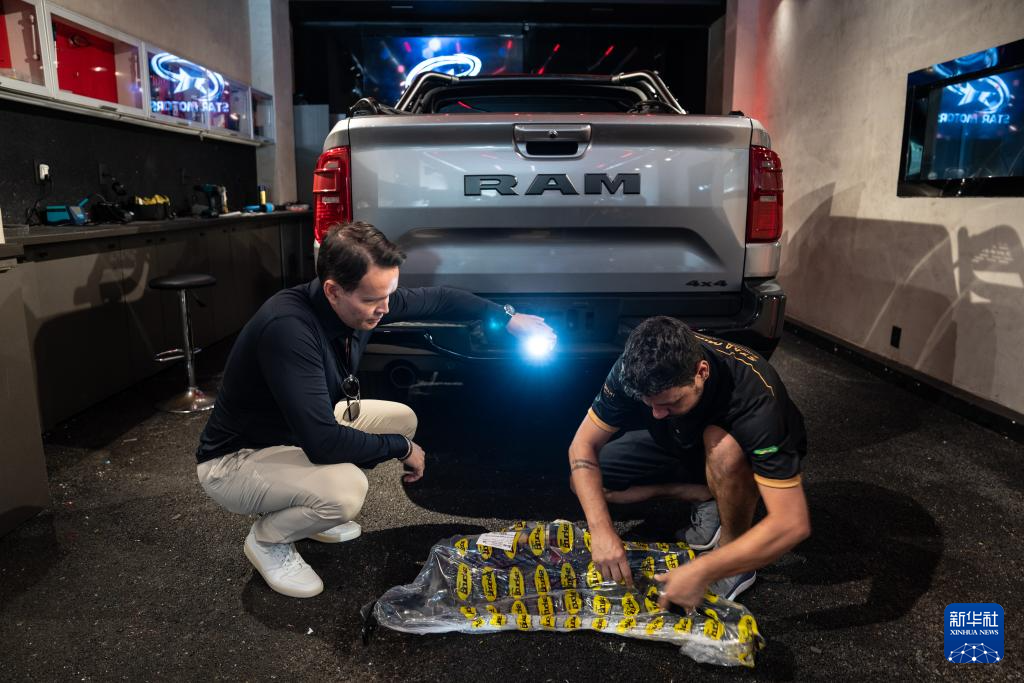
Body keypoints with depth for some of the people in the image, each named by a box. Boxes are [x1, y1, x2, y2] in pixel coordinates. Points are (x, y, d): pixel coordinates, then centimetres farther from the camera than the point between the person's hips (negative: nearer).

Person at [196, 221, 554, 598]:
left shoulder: (360, 303, -13)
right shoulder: (288, 327, -37)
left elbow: (435, 299, 5)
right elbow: (323, 443, -37)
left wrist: (507, 317, 4)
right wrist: (401, 448, -22)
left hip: (301, 432, 8)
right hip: (235, 460, -8)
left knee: (403, 420, 4)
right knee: (345, 491, -33)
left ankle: (309, 512, 17)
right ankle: (266, 539, 2)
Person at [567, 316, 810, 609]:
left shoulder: (756, 395, -41)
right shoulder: (637, 367, -29)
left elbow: (793, 523, -42)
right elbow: (583, 445, -21)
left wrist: (701, 571, -42)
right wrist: (601, 529, -35)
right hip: (681, 443, 4)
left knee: (723, 445, -40)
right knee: (587, 481, -11)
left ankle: (735, 559, -14)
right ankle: (708, 497, 0)